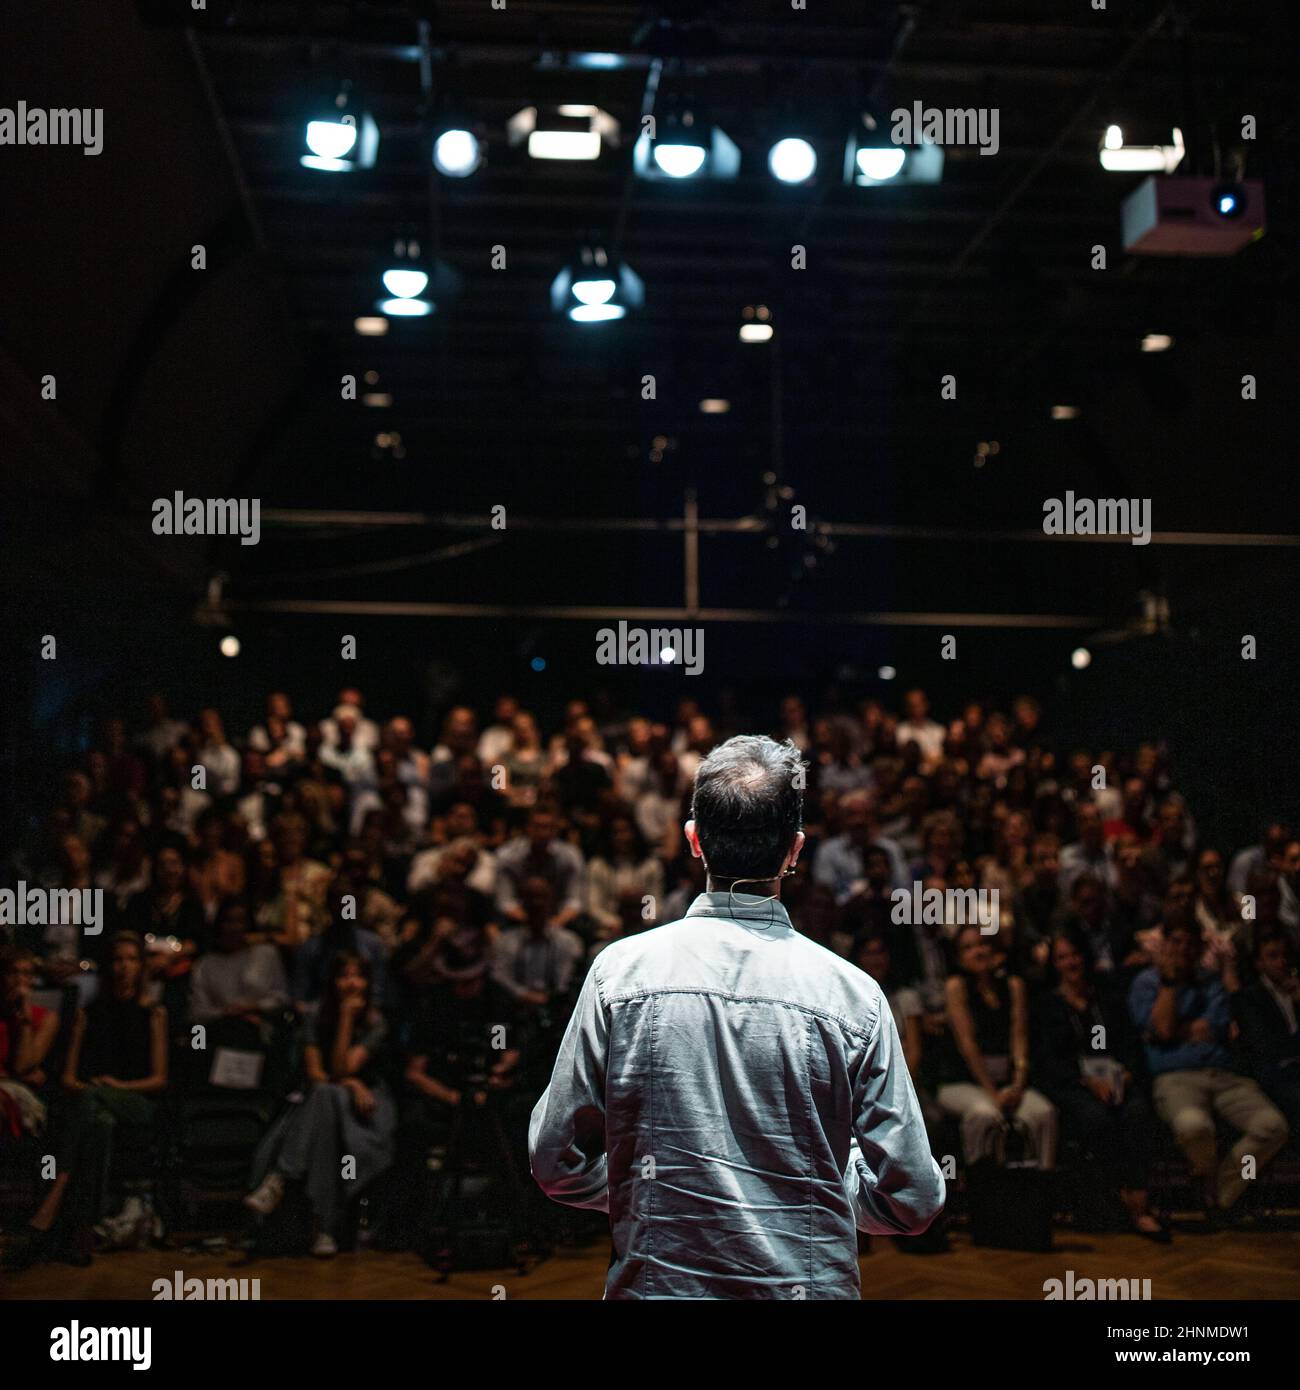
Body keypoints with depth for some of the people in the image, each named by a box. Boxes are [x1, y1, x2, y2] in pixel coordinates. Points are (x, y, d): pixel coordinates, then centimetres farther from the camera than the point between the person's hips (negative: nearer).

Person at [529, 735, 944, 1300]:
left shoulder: (620, 971, -9)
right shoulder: (853, 993, -10)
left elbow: (557, 1165, -4)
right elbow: (912, 1201, -7)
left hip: (658, 1279, 0)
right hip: (808, 1284, 0)